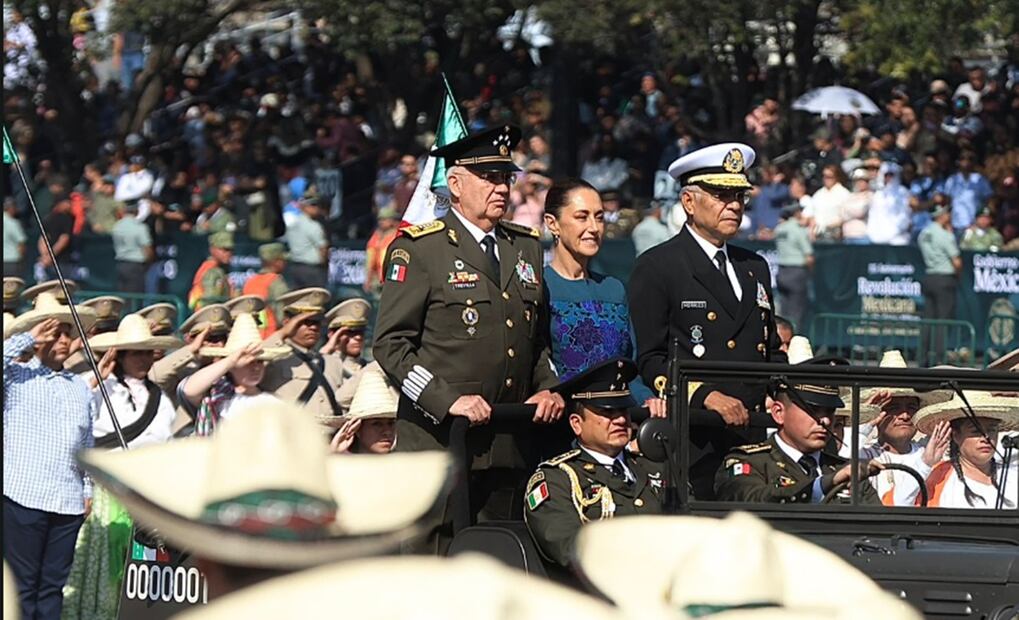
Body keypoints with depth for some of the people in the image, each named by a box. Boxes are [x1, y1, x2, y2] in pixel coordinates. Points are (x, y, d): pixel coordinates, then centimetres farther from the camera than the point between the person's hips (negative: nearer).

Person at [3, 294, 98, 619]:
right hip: (23, 495, -5)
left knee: (53, 585, 7)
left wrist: (88, 488, 16)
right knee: (22, 584, -3)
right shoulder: (16, 377, 2)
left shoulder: (81, 387, 17)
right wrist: (28, 339, -12)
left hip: (68, 503, 5)